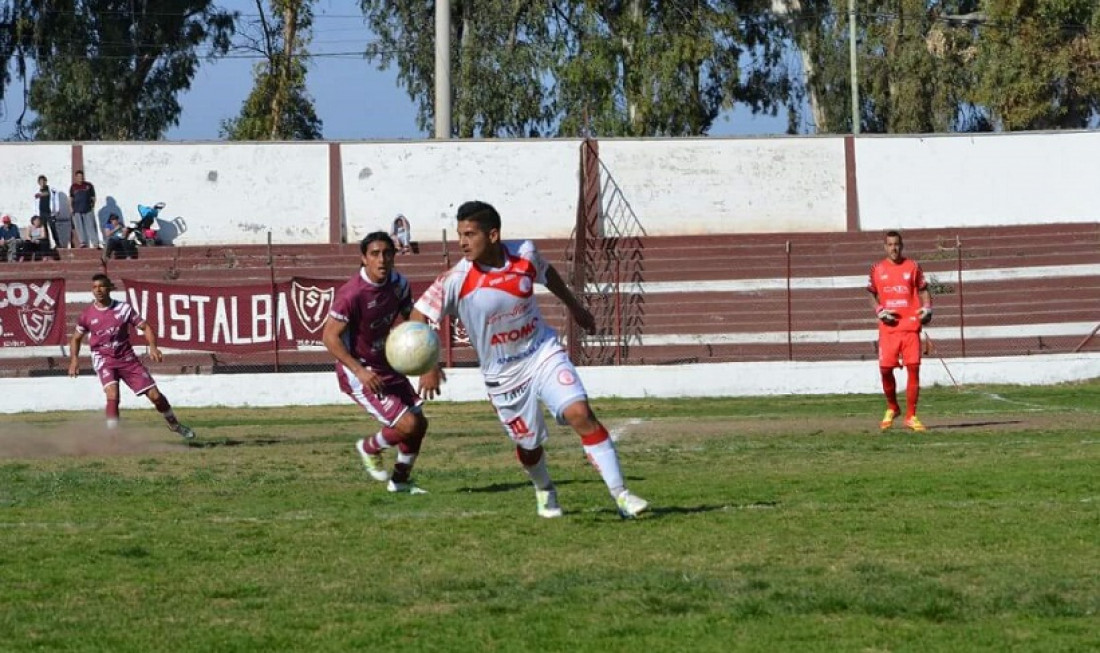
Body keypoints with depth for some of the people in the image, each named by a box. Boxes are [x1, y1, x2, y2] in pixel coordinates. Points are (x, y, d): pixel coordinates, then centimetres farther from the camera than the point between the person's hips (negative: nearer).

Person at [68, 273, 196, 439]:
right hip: (104, 360, -1)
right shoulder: (87, 315, -3)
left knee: (155, 395, 3)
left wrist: (153, 347, -17)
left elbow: (144, 327, 0)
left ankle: (174, 424, 27)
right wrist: (74, 359, -4)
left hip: (127, 358, 1)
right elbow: (76, 338, 12)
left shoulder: (123, 309, -4)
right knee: (112, 396, -27)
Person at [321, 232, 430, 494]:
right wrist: (360, 371, -30)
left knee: (420, 423, 10)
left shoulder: (398, 284, -3)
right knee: (408, 424, -16)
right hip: (358, 371, -8)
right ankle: (369, 448, 14)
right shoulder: (352, 294, -25)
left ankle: (400, 480, 31)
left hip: (387, 365, 8)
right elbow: (330, 336, -23)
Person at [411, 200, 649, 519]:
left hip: (543, 352, 1)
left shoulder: (525, 254, -12)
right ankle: (545, 492, 44)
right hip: (503, 373, -1)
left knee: (580, 413, -18)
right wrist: (428, 366, -26)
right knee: (528, 445, 9)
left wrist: (574, 306, 25)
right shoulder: (457, 280, -20)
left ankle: (620, 494, -13)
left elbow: (547, 273, 12)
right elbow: (418, 317, -14)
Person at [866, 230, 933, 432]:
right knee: (885, 369, -3)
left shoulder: (913, 267, 6)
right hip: (888, 327, 1)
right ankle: (891, 408, 22)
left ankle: (910, 416, 1)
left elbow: (923, 291, 11)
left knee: (913, 368, -6)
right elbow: (872, 295, 16)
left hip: (910, 325, -1)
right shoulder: (877, 269, 9)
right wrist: (879, 311, -2)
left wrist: (927, 309, -6)